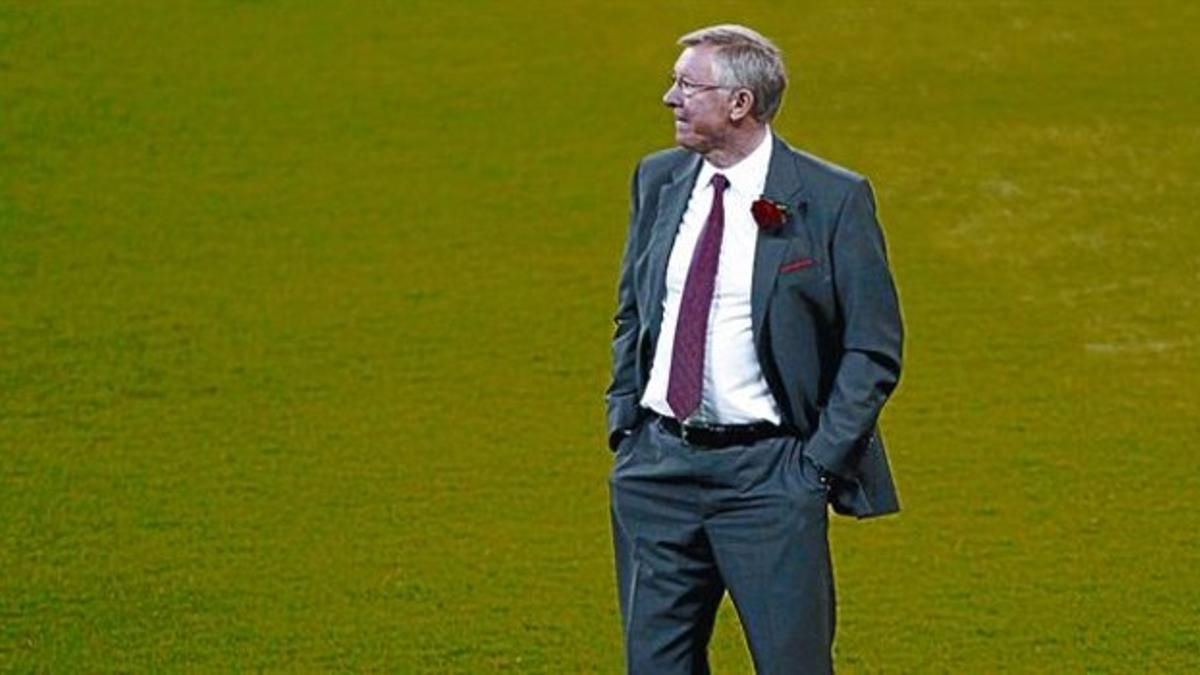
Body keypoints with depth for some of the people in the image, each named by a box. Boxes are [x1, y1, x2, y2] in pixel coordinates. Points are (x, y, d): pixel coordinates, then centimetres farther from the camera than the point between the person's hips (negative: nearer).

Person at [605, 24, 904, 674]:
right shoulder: (657, 180, 8)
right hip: (656, 464, 5)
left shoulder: (834, 199, -8)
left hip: (769, 473, -5)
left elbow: (874, 349, -5)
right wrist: (622, 423, 10)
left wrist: (820, 462, -10)